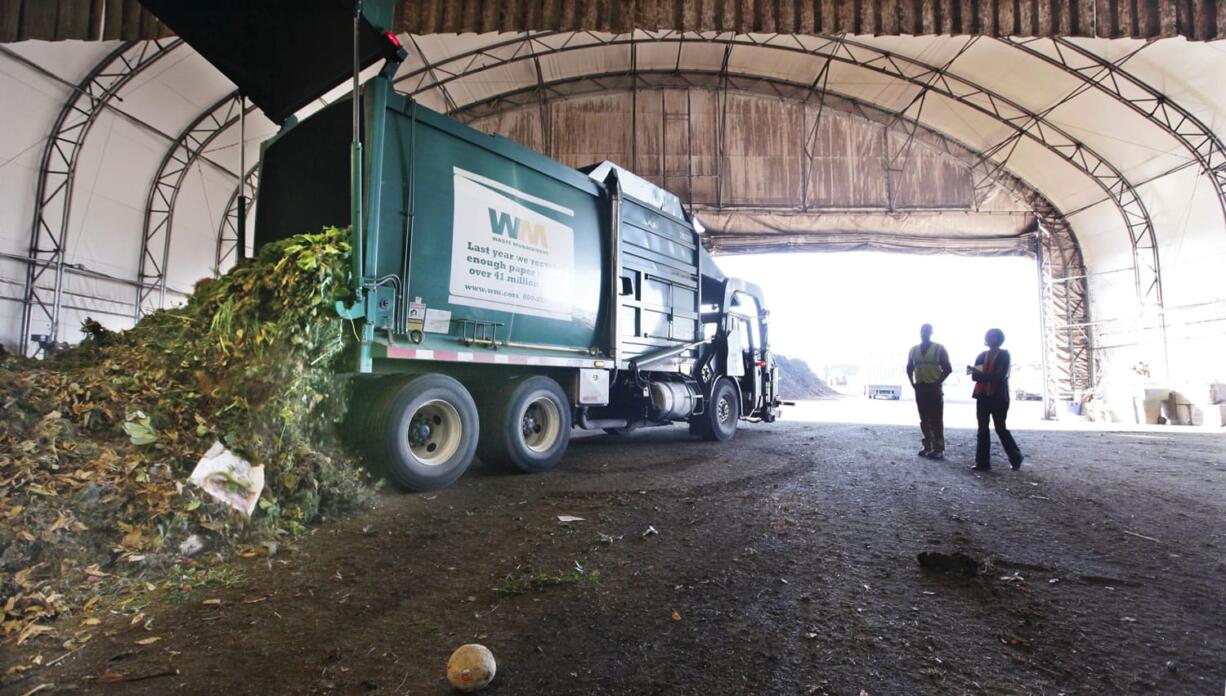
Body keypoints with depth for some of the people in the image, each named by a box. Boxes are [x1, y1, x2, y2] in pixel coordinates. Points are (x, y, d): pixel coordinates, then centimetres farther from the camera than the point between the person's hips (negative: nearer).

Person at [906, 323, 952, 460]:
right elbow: (909, 369, 17)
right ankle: (928, 447, 15)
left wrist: (938, 382, -10)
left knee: (936, 420, -5)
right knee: (924, 420, 8)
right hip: (920, 388, 4)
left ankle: (939, 449, -2)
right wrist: (913, 383, 6)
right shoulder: (914, 350, 9)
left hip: (934, 388, -4)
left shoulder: (939, 348, -3)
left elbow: (948, 369, -5)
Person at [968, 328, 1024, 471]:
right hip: (983, 396, 5)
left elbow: (999, 376, -16)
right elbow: (975, 375, 5)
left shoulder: (1004, 355, -5)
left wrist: (981, 374, -21)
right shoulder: (982, 355, 11)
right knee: (983, 429, 2)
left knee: (1000, 428, 1)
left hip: (998, 397, -5)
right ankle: (983, 462, 4)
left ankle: (1016, 458, 21)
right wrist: (973, 371, -17)